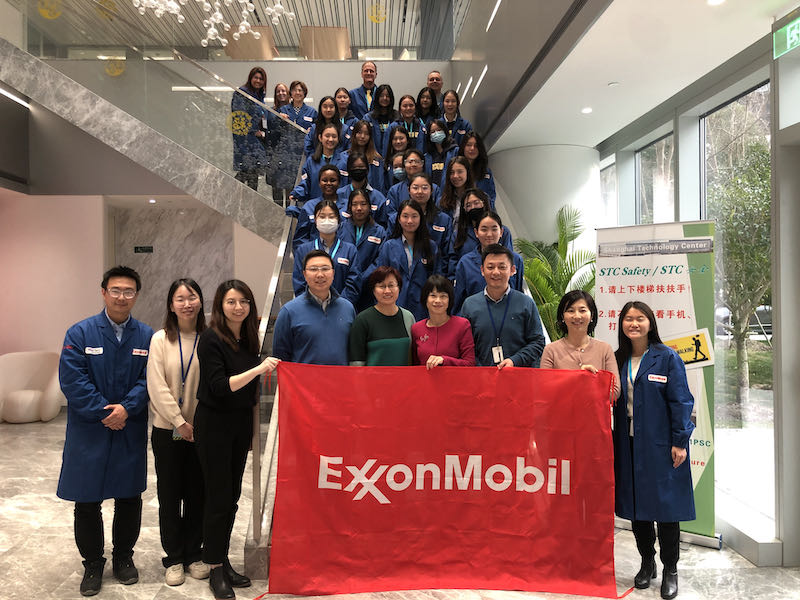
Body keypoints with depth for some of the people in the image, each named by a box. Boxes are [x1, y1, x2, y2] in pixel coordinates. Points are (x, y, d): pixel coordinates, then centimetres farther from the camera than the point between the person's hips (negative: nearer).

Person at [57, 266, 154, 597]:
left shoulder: (146, 336, 0)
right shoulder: (80, 333, -5)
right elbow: (72, 380, -11)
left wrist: (126, 408, -18)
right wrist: (105, 412, -15)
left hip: (131, 431, 2)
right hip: (89, 431, -1)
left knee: (130, 497, 13)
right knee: (87, 502, 8)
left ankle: (123, 556, 34)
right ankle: (92, 563, 28)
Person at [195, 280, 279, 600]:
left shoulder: (248, 338, 6)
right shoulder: (211, 339, -14)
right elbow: (219, 386, -21)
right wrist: (257, 369, -26)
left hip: (241, 422, 6)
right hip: (214, 423, -6)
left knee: (232, 496, 14)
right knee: (219, 496, 2)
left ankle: (224, 561, 28)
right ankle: (215, 571, 17)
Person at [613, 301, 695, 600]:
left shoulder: (667, 357, -6)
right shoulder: (619, 360, 7)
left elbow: (680, 402, -8)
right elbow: (614, 401, 10)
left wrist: (680, 442, -13)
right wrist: (614, 443, 5)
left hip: (661, 445, -4)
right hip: (628, 445, 4)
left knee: (665, 506, 4)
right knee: (635, 506, 12)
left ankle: (670, 571, 22)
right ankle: (647, 563, 31)